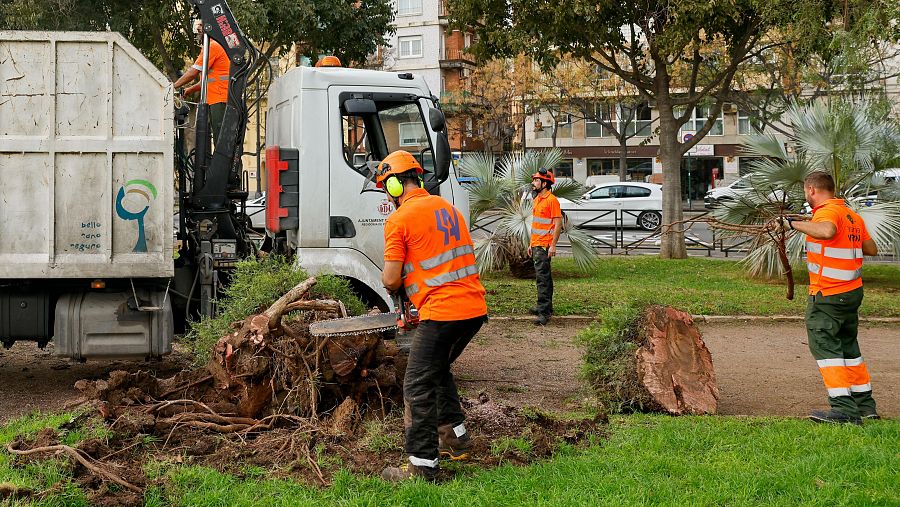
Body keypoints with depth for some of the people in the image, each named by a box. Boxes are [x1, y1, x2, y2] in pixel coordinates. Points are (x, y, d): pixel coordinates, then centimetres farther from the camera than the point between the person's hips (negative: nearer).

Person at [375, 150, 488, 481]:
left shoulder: (399, 220, -7)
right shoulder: (448, 208, 16)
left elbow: (391, 280, -9)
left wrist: (396, 289, 14)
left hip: (441, 313, -8)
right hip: (475, 308, 8)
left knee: (419, 386, 1)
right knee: (439, 371, 27)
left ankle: (422, 466, 0)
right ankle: (455, 439, 34)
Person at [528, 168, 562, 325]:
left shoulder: (551, 200, -13)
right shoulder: (537, 199, 16)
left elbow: (558, 223, -16)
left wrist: (553, 245, -19)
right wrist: (531, 243, 21)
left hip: (544, 246, -10)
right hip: (536, 245, 10)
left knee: (542, 277, -12)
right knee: (544, 277, 15)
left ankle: (544, 312, -14)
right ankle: (546, 307, 23)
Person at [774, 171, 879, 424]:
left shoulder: (828, 212, -15)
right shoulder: (852, 215, 12)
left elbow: (826, 231, -39)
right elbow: (872, 249, 20)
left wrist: (793, 223, -30)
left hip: (827, 296, -9)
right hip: (852, 291, 9)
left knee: (825, 346, -8)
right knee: (848, 346, 19)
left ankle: (844, 408, -15)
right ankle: (865, 405, 24)